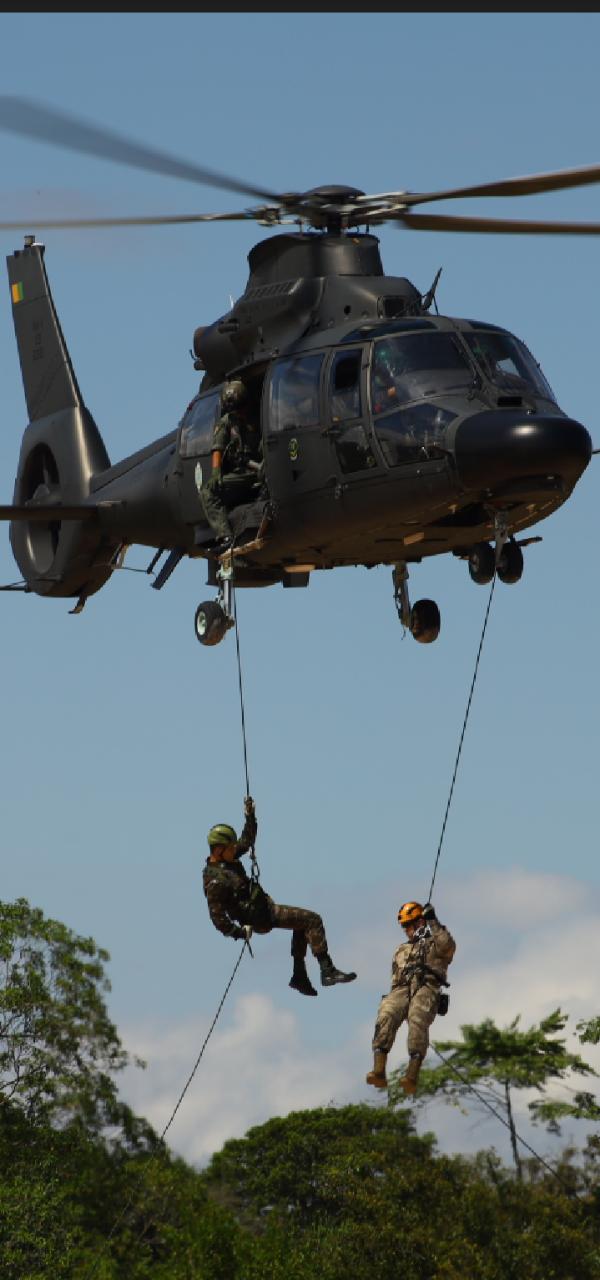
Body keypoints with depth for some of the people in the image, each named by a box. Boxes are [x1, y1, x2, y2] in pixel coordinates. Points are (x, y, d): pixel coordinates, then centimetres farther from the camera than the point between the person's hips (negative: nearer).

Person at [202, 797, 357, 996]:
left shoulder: (227, 859, 2)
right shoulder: (215, 882, -25)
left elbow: (246, 842, 17)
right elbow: (217, 918, -24)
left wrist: (250, 816, 6)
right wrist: (241, 932, -21)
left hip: (264, 904, 10)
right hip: (260, 918, -10)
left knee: (301, 924, 29)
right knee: (313, 920, -12)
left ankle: (299, 977, 31)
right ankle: (327, 971, -14)